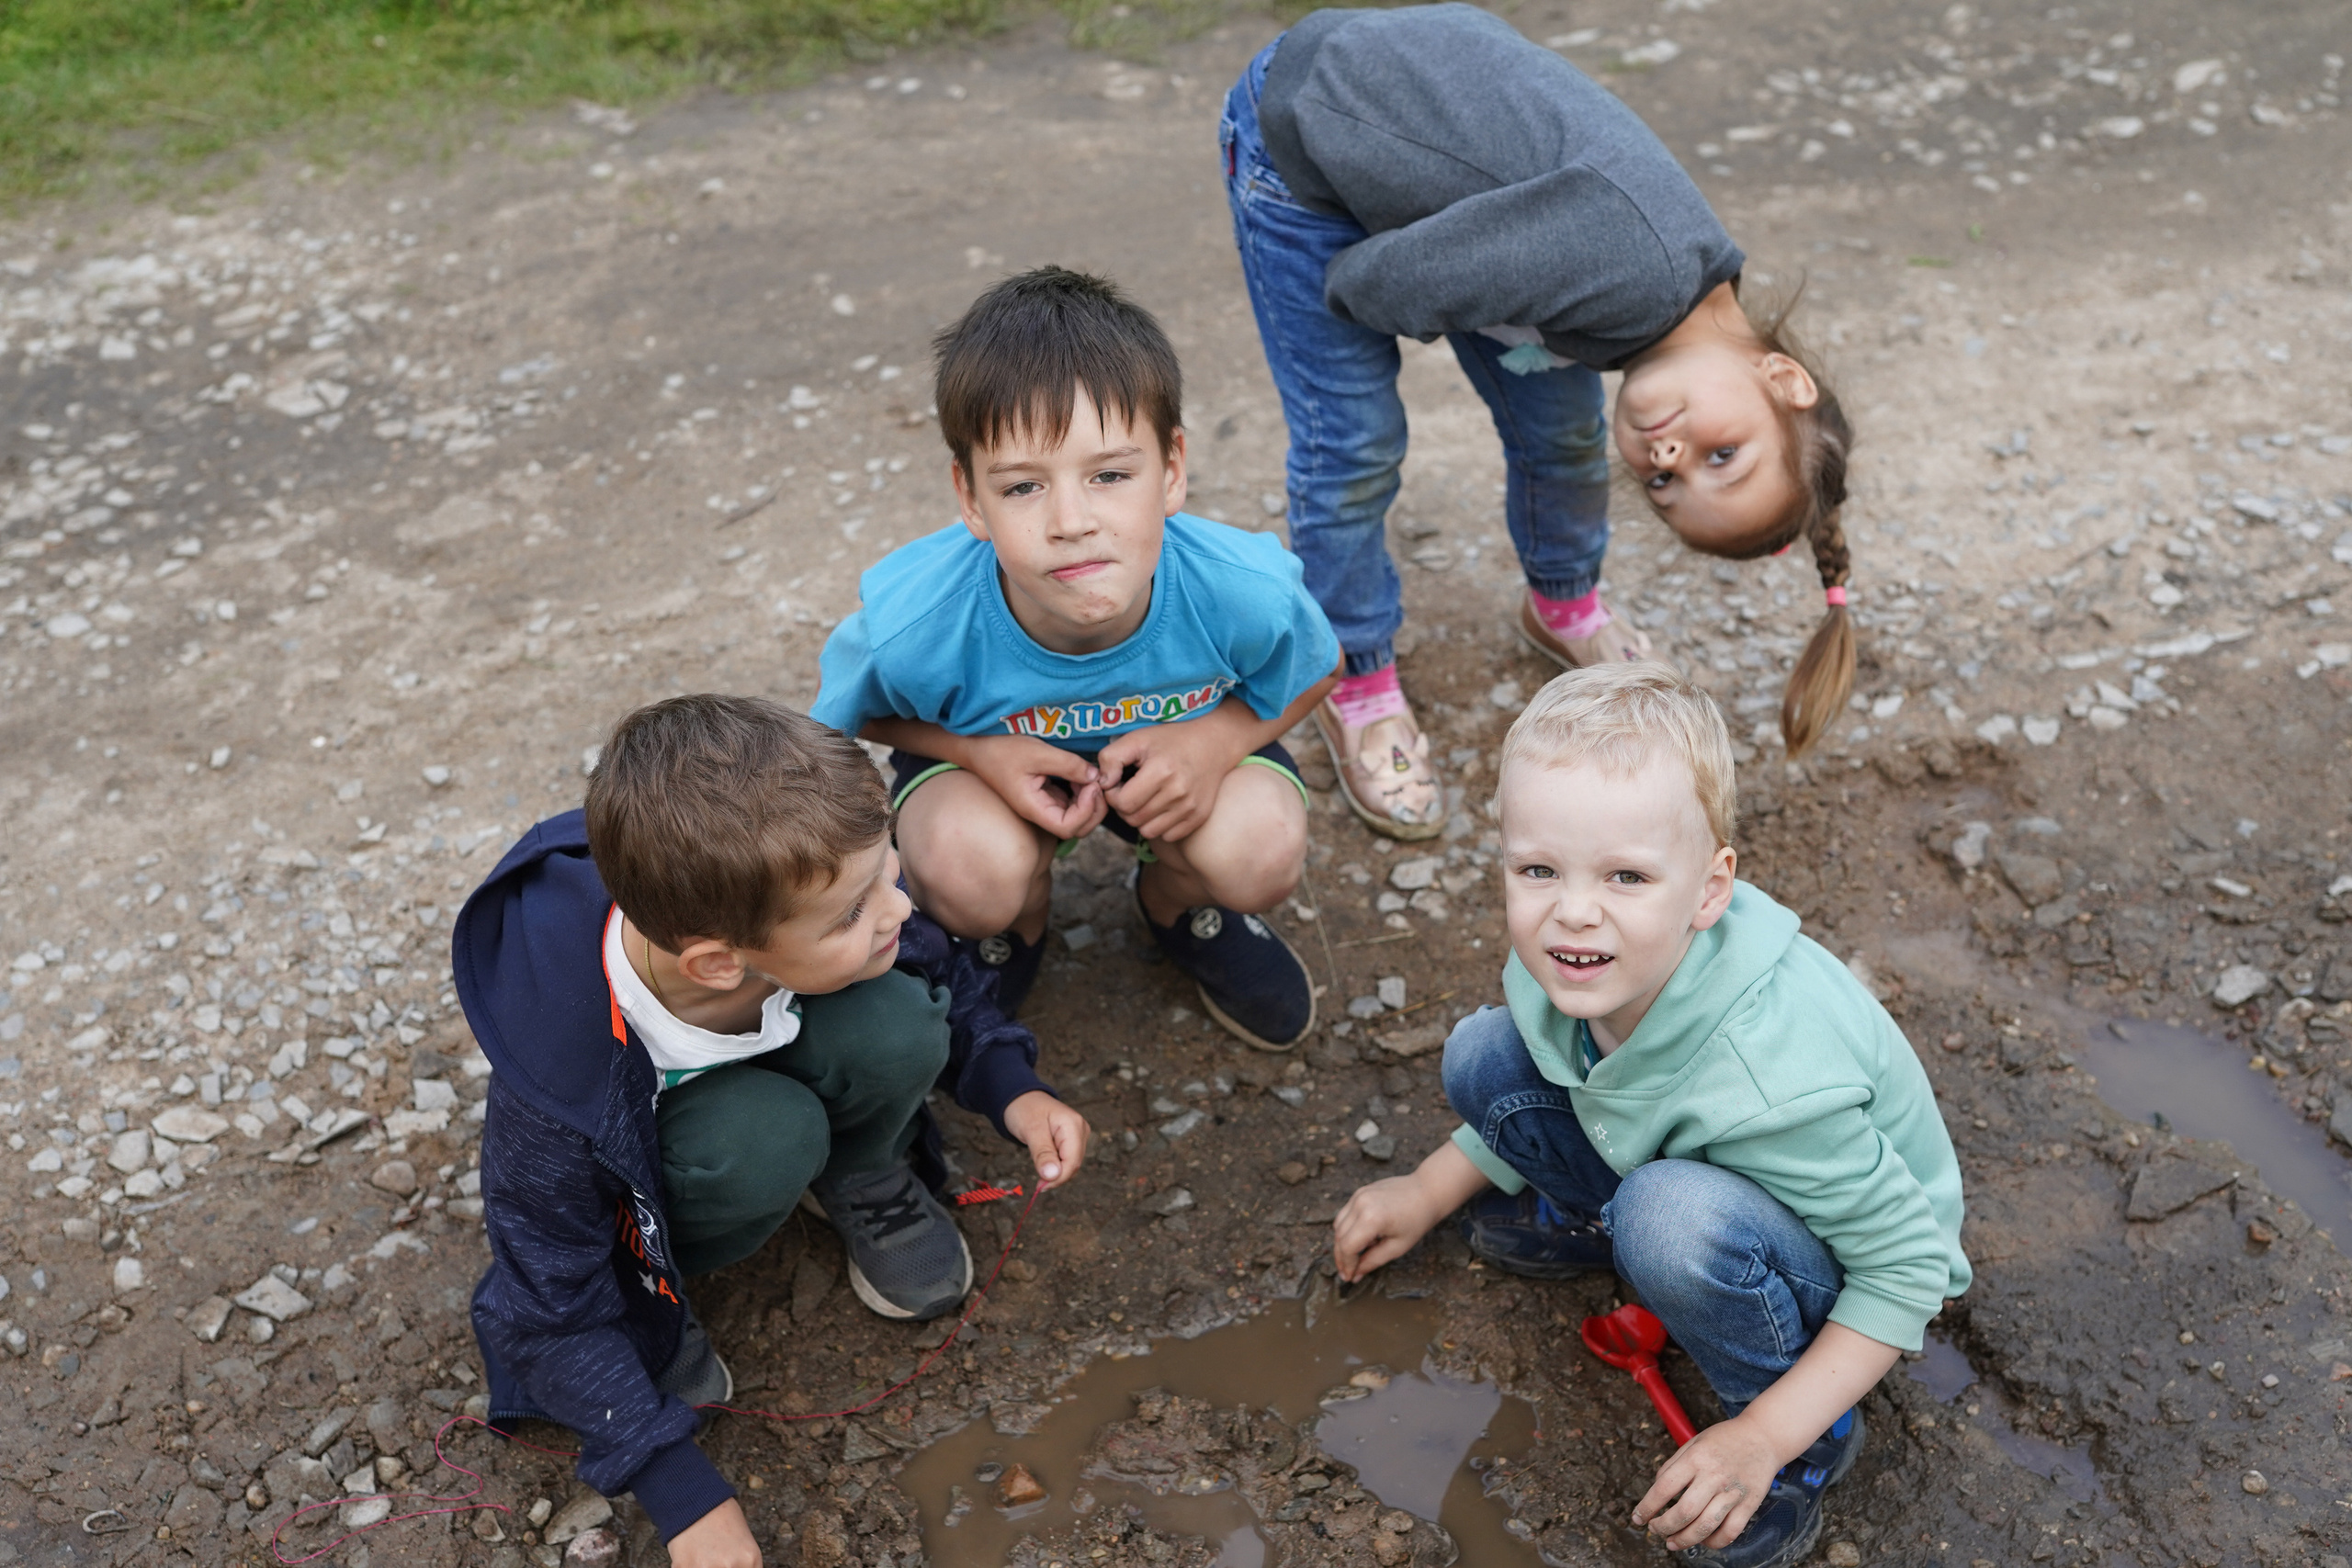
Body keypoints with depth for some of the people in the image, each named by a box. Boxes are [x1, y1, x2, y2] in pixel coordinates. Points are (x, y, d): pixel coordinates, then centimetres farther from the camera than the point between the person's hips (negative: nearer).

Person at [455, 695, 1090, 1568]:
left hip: (778, 1050, 4)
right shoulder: (559, 1070, -39)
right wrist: (682, 1493, -28)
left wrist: (1012, 1088, -19)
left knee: (892, 1024, -29)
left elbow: (935, 968, -6)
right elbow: (553, 1316, -26)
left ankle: (862, 1186, 2)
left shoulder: (809, 904, -31)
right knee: (764, 1141, -37)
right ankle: (647, 1291, -6)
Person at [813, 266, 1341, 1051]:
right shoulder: (913, 623, -35)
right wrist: (984, 753, -29)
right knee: (971, 868, -32)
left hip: (1179, 743, 1)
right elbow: (852, 715, -11)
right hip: (983, 750, -1)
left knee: (1259, 853, -27)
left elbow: (1314, 673, -9)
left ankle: (1178, 902, 12)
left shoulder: (1243, 592, -33)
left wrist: (1217, 739, -29)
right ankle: (1007, 927, 9)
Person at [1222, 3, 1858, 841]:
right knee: (1352, 444, -4)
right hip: (1302, 136, -6)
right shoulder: (1645, 276, -37)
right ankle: (1355, 688, 19)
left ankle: (1564, 608, 38)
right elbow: (1372, 283, -27)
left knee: (1560, 419, 11)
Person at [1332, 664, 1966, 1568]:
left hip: (1848, 1256, -5)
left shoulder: (1770, 1081, -41)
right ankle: (1598, 1221, 18)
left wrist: (1766, 1438, -28)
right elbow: (1548, 1083, 5)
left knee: (1678, 1219, -39)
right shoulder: (1574, 965, -21)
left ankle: (1814, 1439, -10)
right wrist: (1433, 1190, 8)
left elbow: (1910, 1265, -27)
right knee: (1485, 1060, -11)